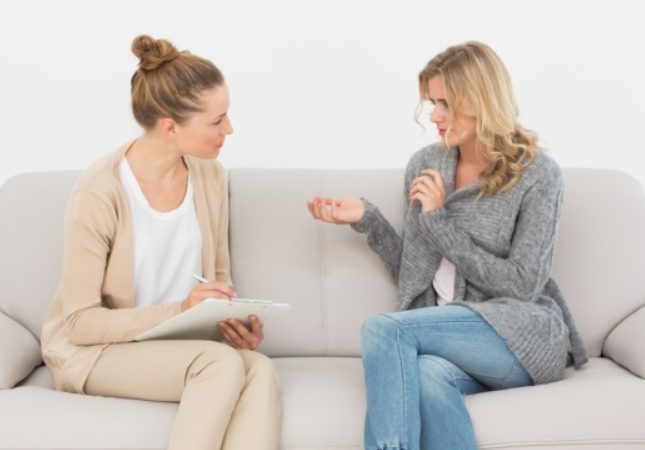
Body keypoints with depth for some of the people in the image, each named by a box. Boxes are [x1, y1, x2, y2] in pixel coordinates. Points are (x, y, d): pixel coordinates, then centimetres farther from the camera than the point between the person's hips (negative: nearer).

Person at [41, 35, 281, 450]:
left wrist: (234, 321, -13)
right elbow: (80, 322, -16)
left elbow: (219, 276, 9)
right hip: (94, 350, -5)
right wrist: (178, 311, -27)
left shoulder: (210, 177, -3)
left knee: (260, 371, -27)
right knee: (223, 364, -32)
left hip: (177, 345, 5)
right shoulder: (100, 194, -20)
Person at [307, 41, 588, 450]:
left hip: (523, 339, -3)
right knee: (426, 375, -36)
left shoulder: (537, 174, -2)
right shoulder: (425, 166, 11)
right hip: (445, 334, 4)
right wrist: (366, 218, 2)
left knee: (383, 329, -28)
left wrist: (438, 221, -9)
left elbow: (522, 284, -8)